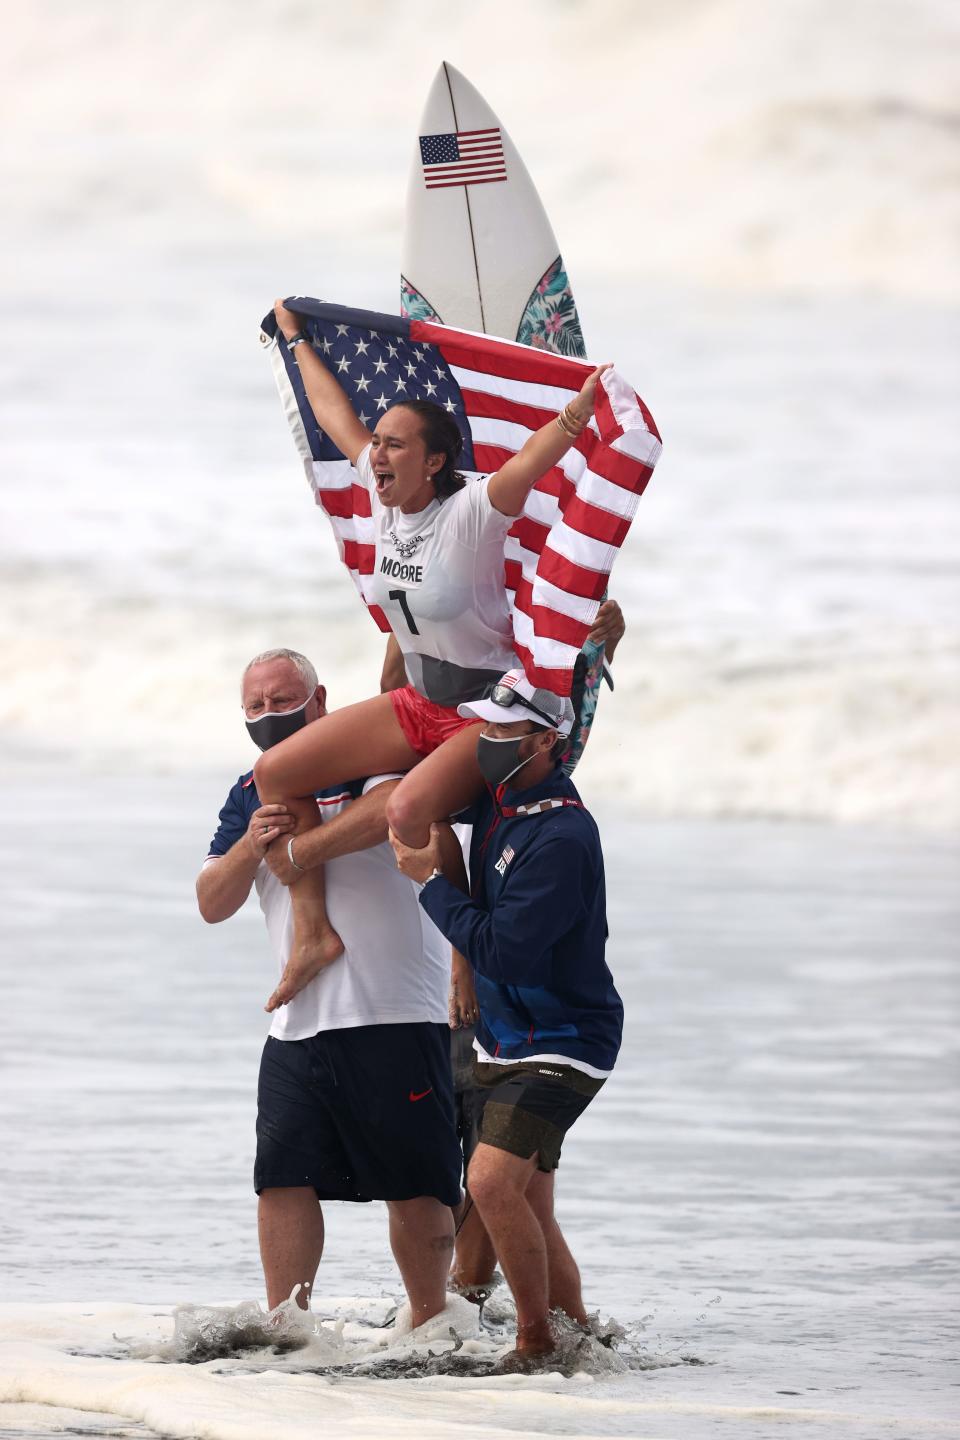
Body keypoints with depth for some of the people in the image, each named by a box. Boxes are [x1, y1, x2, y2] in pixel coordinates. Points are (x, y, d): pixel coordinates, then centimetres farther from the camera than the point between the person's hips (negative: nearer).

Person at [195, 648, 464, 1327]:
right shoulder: (252, 794, 18)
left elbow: (395, 807, -28)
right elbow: (212, 904, 12)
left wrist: (298, 852, -19)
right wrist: (250, 845, -9)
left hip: (396, 1016, -5)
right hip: (298, 1025, 6)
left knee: (416, 1184, -1)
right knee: (284, 1177, -4)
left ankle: (430, 1323, 10)